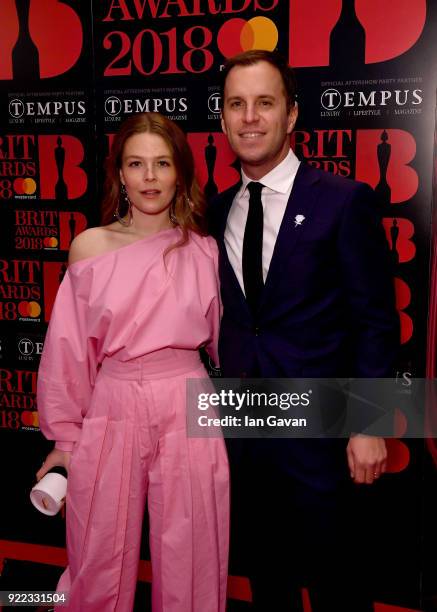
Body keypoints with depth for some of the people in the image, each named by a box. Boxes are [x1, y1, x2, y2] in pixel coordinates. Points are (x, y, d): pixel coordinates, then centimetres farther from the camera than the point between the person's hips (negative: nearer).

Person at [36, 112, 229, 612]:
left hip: (188, 411, 0)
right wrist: (64, 438, 8)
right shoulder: (89, 247, 0)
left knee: (189, 566, 13)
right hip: (112, 411, 0)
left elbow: (224, 341, 11)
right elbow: (69, 350, 4)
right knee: (101, 568, 15)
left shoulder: (204, 250, 1)